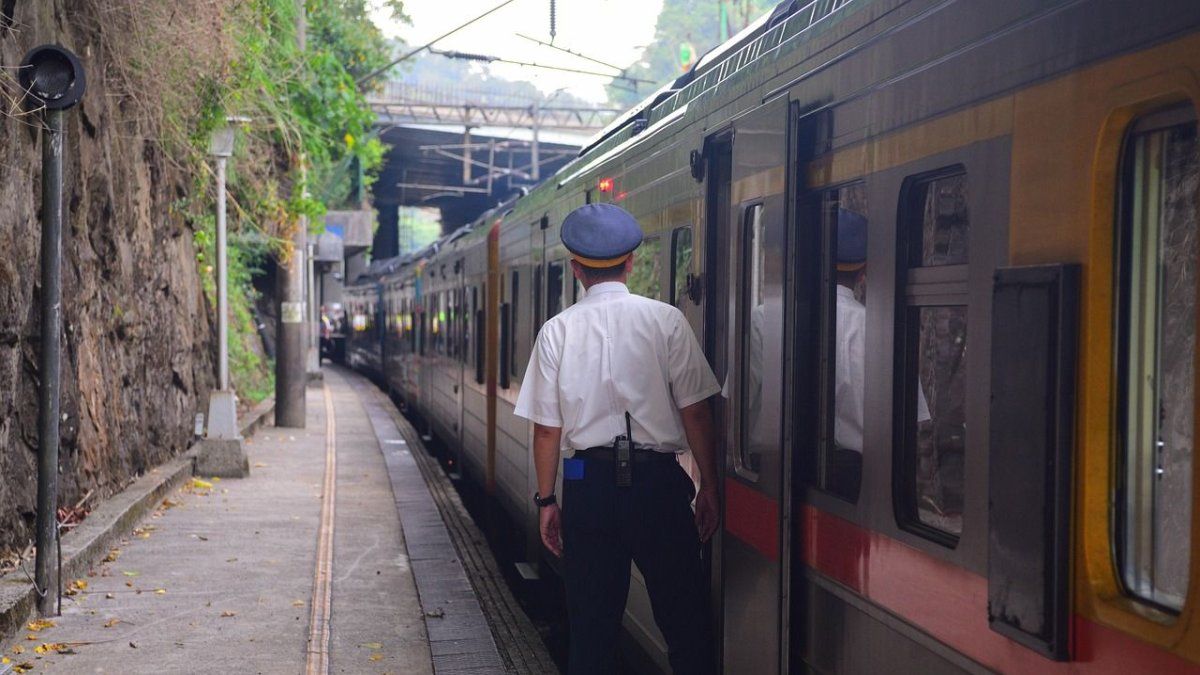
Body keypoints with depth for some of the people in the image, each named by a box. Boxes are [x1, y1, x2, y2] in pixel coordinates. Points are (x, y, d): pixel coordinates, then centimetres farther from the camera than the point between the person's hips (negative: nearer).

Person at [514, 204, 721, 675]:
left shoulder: (558, 331, 1)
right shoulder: (665, 320, -3)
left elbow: (547, 427, 2)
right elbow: (694, 411, -5)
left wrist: (547, 500, 10)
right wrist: (708, 486, 3)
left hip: (589, 482, 2)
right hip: (658, 478, -2)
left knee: (592, 622, 9)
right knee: (684, 618, 7)